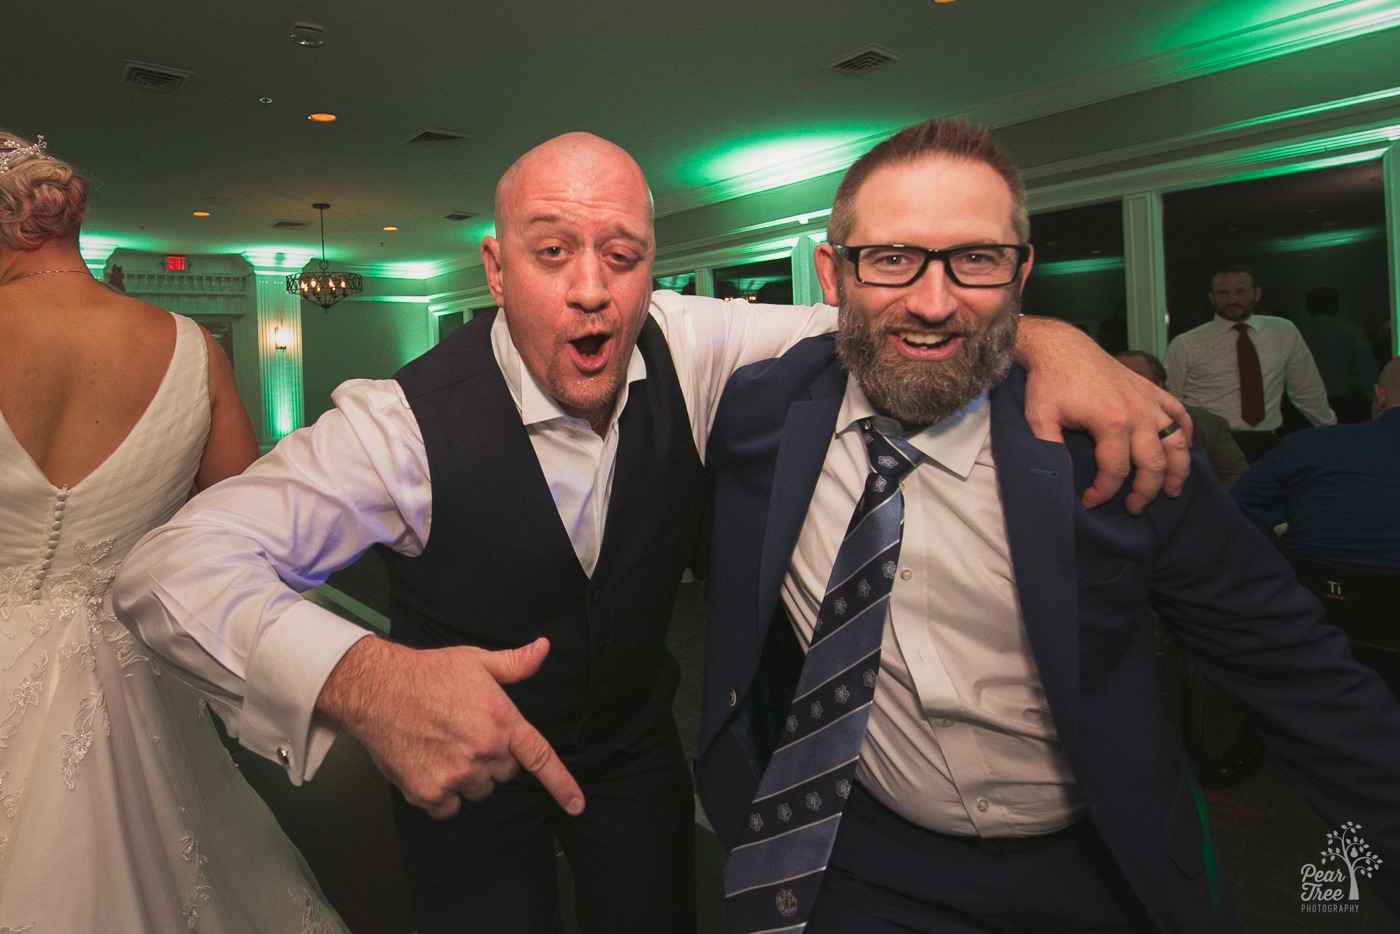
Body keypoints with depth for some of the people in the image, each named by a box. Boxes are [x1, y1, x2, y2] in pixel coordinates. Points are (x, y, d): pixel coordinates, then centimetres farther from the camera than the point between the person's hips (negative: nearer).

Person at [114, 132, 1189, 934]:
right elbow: (174, 567, -31)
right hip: (469, 769, -3)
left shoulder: (687, 349, -18)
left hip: (638, 747, 3)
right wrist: (362, 676, -51)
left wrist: (1046, 339, -32)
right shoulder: (407, 423, -28)